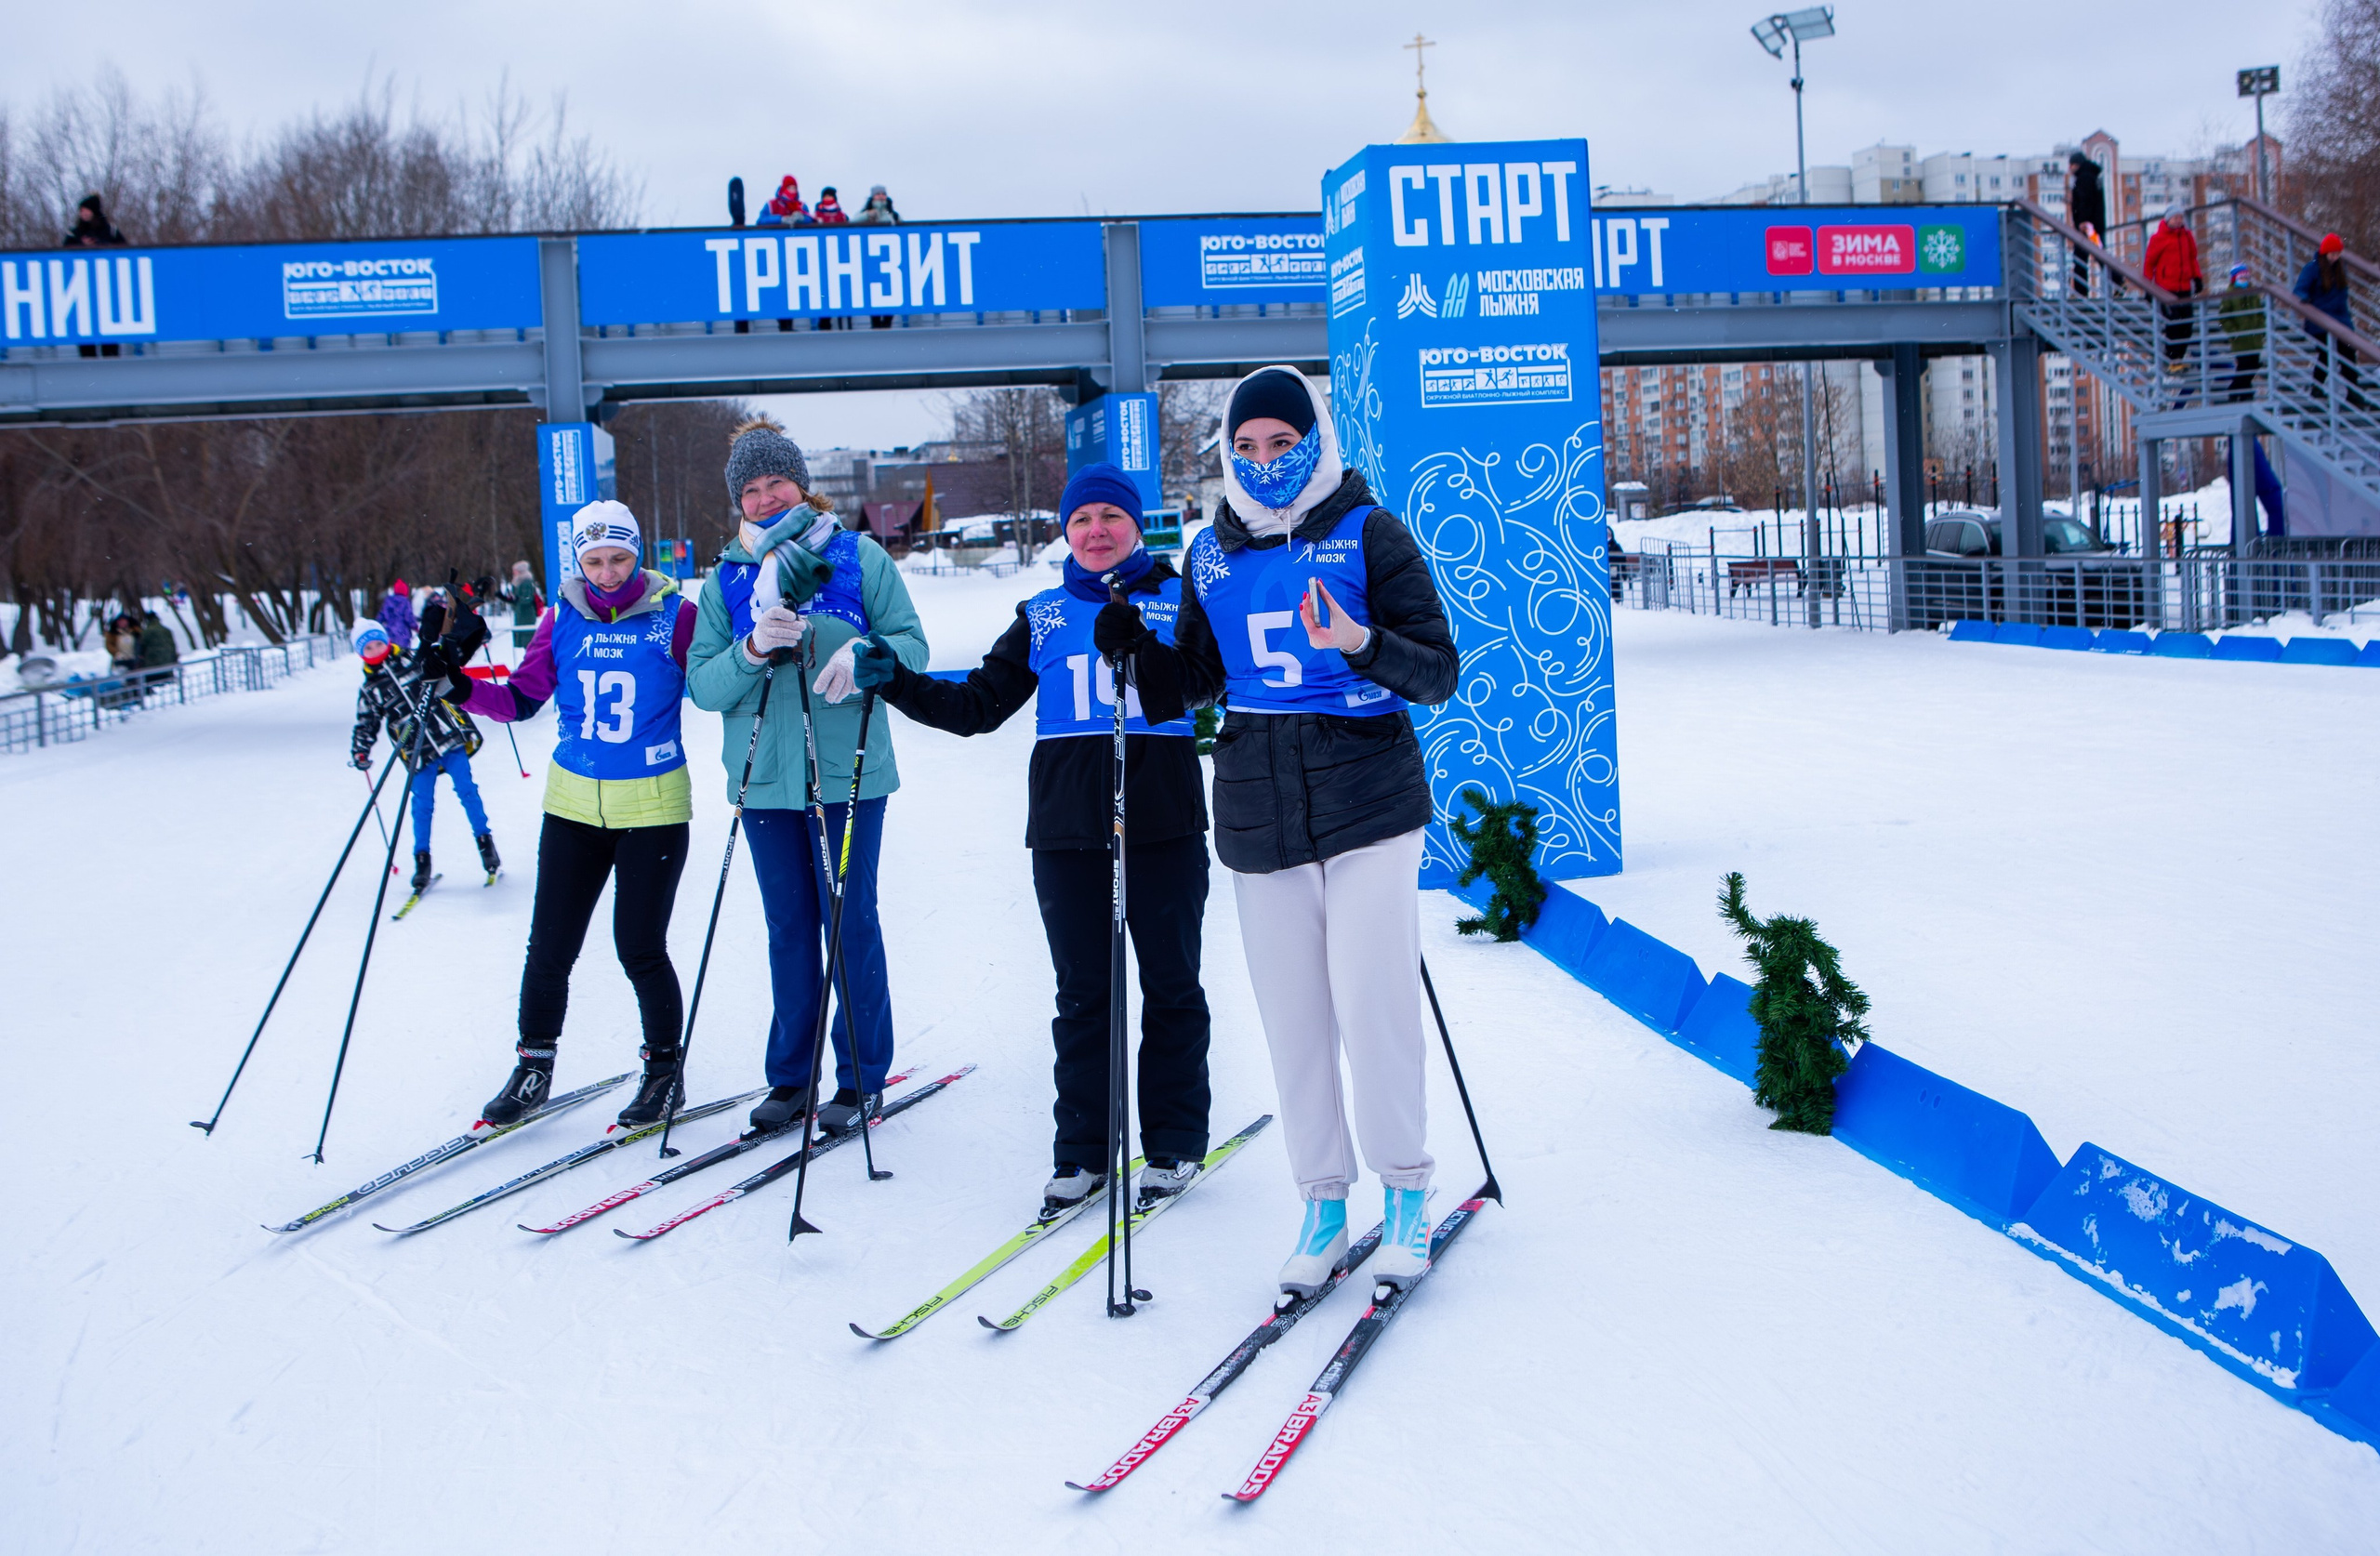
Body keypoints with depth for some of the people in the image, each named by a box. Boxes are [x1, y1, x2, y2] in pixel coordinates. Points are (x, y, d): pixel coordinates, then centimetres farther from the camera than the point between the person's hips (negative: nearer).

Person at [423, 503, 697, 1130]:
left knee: (640, 948, -1)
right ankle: (533, 1066, 24)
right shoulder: (563, 618, 2)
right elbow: (522, 699, 7)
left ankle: (666, 1067, 19)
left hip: (652, 807, -3)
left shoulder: (675, 615, -7)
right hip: (574, 803, 3)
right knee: (549, 947, 6)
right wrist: (461, 687, -7)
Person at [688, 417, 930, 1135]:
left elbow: (911, 643, -1)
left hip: (847, 771, -3)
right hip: (765, 776, 3)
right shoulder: (724, 579, 7)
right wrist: (755, 648, -18)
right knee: (789, 928, 10)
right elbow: (703, 684, 0)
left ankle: (862, 1079, 11)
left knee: (851, 921, 1)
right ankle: (790, 1074, 21)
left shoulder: (859, 557, 1)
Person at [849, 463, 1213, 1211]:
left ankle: (1175, 1141, 16)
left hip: (1164, 826, -2)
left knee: (1170, 985, 5)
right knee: (1081, 992, 6)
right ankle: (1082, 1149, 13)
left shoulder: (1178, 600, 6)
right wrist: (896, 682, 1)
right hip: (1067, 831, 2)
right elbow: (979, 704, 14)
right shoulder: (1043, 615, 13)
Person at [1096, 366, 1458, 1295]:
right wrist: (1137, 648, 0)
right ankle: (1323, 1203, 17)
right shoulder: (1212, 554, 12)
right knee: (1292, 1016, 5)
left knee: (1371, 1002, -7)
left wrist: (1362, 643, -24)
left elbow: (1438, 673, -5)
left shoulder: (1368, 533, -2)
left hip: (1367, 799, -4)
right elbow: (1197, 679, 19)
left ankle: (1406, 1190, 11)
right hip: (1258, 812, 4)